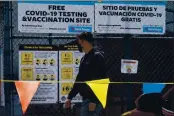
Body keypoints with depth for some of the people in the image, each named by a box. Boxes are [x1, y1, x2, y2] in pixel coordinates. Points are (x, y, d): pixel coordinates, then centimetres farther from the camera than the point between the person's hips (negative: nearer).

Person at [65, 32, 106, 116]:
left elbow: (99, 81, -19)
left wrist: (93, 101, -23)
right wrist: (70, 97, 19)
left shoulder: (97, 56, -11)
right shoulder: (84, 58, 17)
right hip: (86, 98, 9)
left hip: (94, 99, -9)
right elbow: (79, 79, 22)